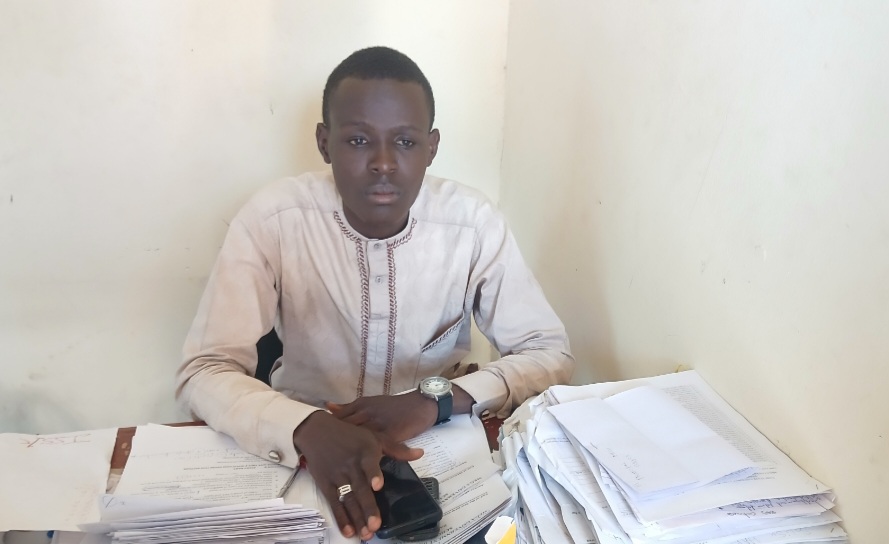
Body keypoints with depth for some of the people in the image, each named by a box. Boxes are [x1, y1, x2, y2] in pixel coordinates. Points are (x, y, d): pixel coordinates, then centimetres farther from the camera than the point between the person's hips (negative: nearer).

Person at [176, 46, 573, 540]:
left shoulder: (473, 221, -13)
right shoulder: (274, 218, -16)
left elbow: (551, 355, -9)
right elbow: (205, 373, -18)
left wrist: (434, 400, -25)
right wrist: (309, 429, -37)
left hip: (440, 448, 0)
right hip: (307, 451, 0)